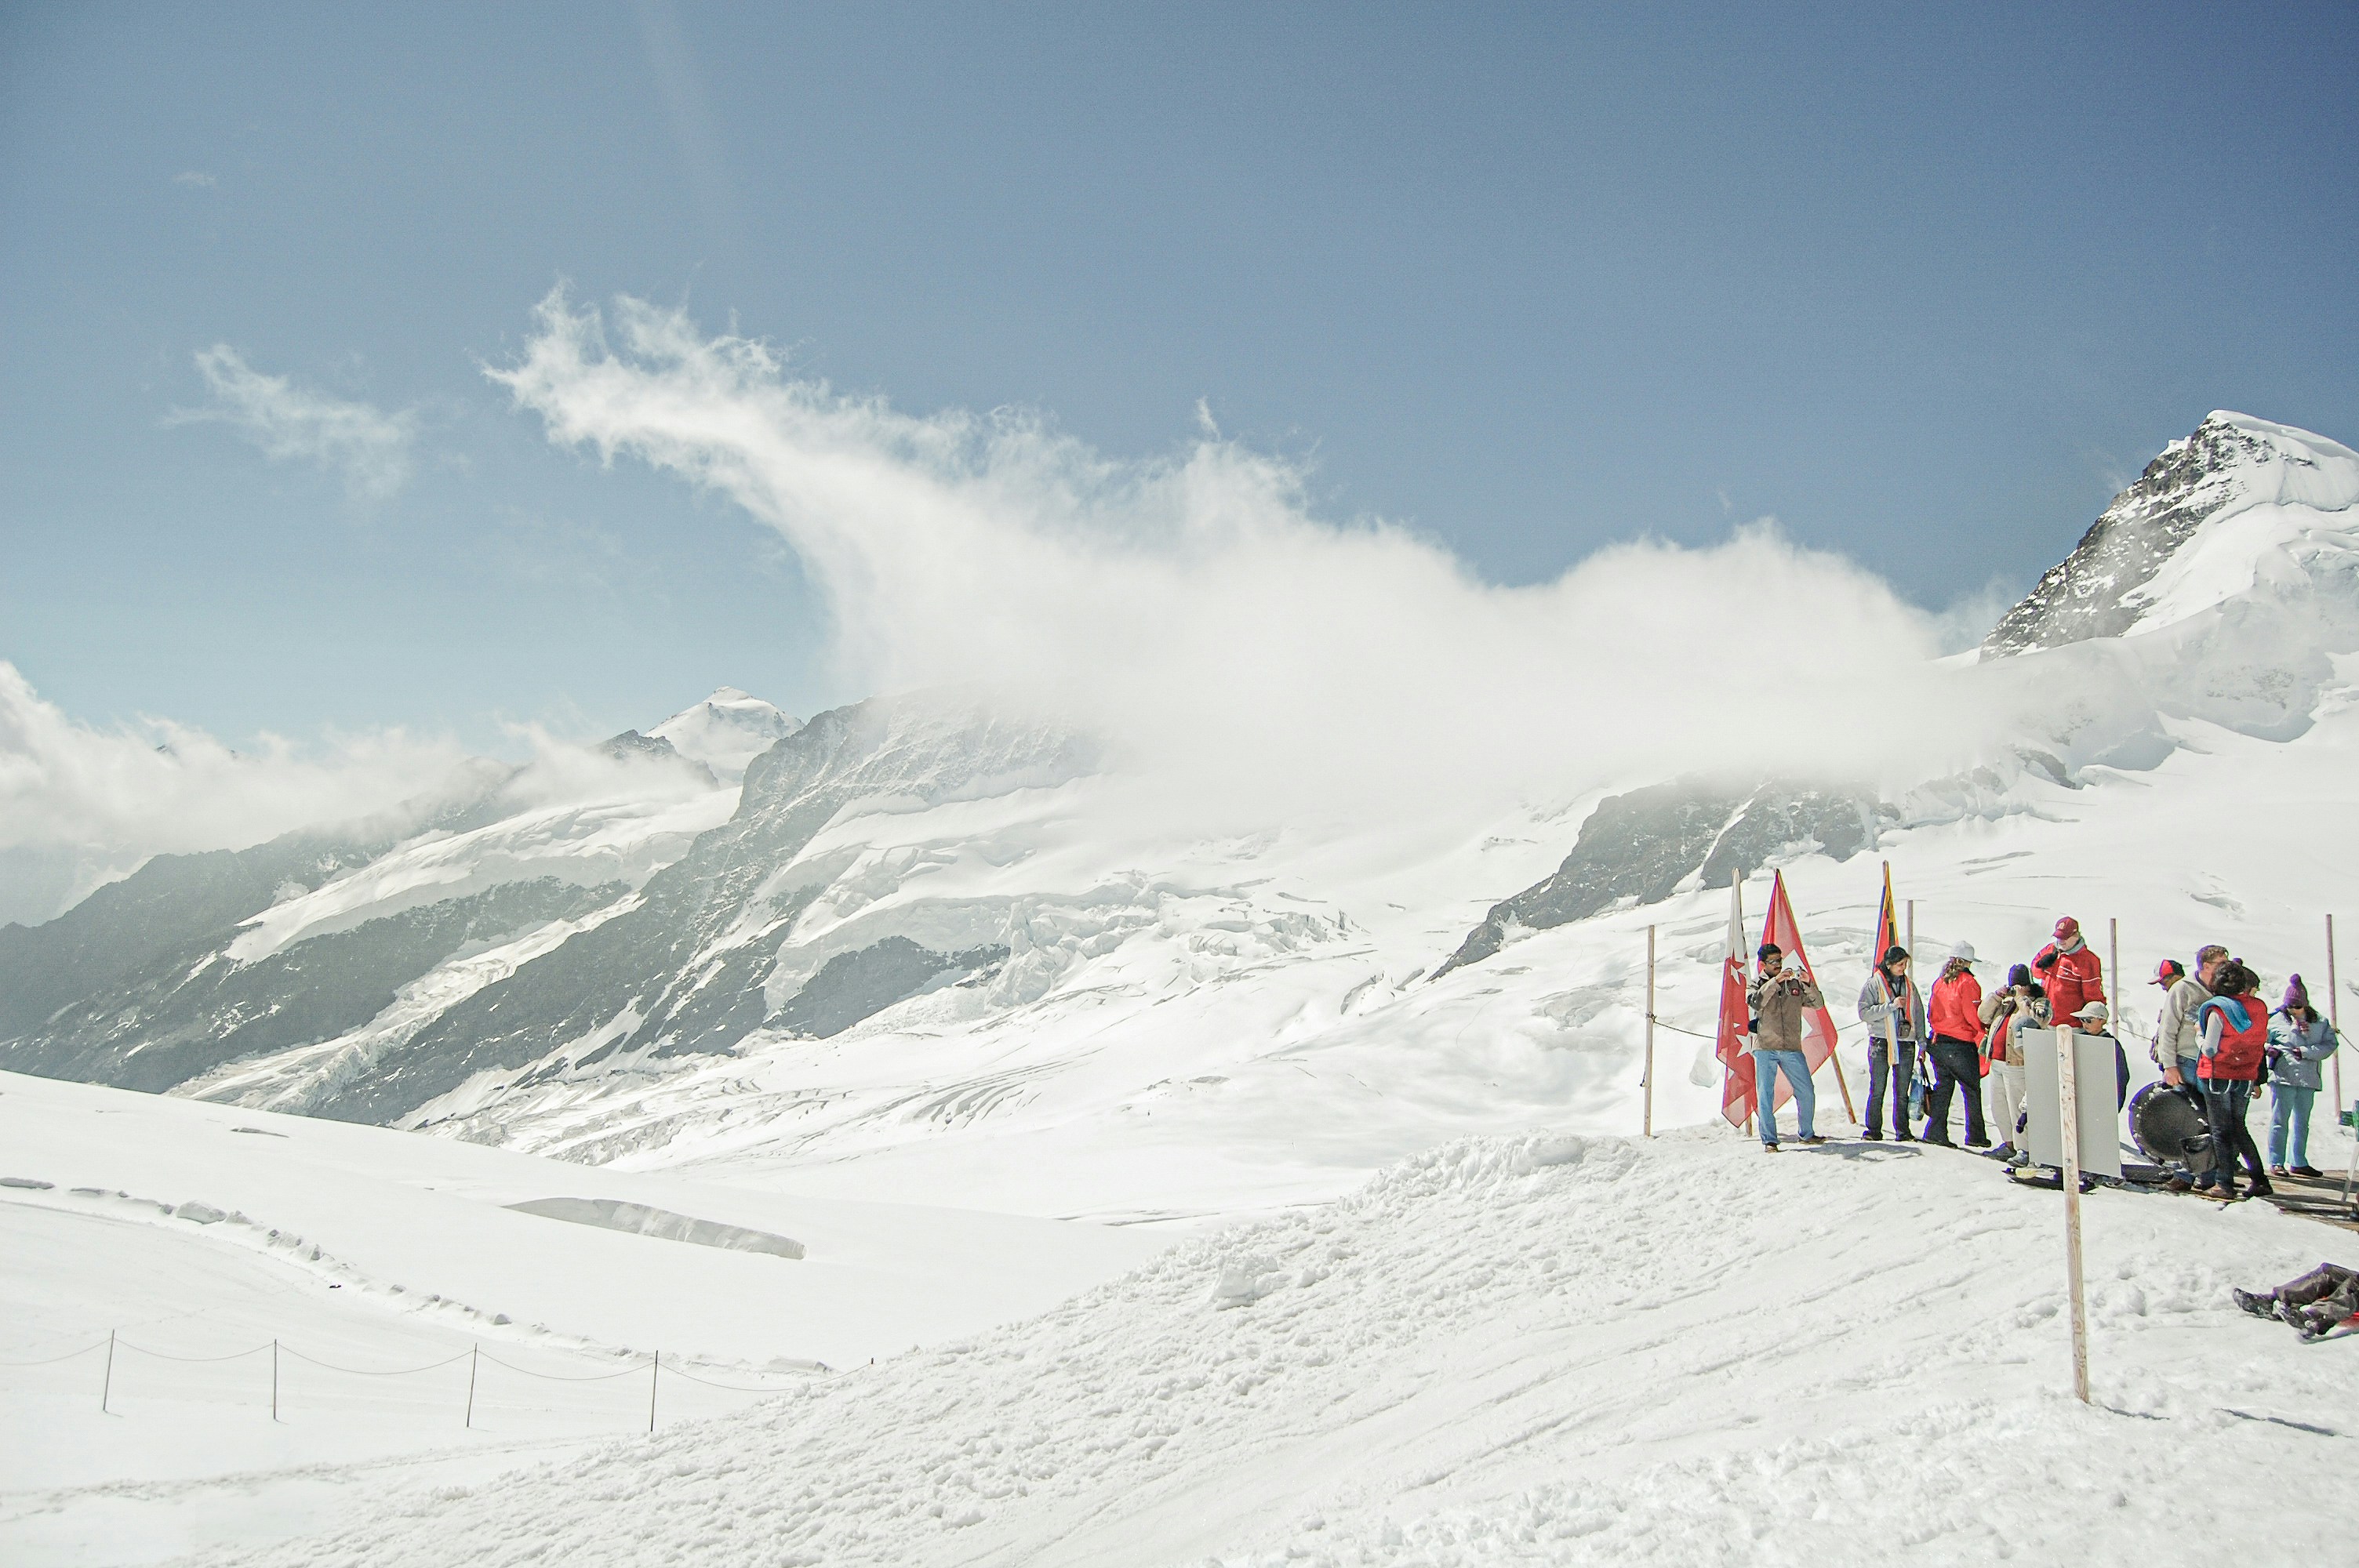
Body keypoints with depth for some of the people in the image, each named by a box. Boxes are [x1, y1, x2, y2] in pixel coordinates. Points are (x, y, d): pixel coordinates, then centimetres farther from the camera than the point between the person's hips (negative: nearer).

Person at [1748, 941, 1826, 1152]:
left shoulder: (1794, 983, 12)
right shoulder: (1756, 984, 6)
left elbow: (1817, 1004, 4)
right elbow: (1755, 1002, -15)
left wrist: (1809, 984, -13)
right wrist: (1775, 982, -23)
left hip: (1792, 1048, 2)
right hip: (1765, 1049, -2)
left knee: (1807, 1093, 5)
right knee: (1765, 1095, -3)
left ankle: (1806, 1134, 22)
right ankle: (1769, 1140, 3)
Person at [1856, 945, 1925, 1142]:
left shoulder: (1909, 985, 13)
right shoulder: (1873, 984, -1)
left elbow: (1919, 1014, 18)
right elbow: (1864, 1013, -11)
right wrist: (1892, 1006, -18)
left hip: (1905, 1044, 3)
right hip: (1881, 1044, -3)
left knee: (1902, 1092, 5)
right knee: (1877, 1091, -1)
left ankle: (1902, 1131, 11)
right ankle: (1874, 1130, 6)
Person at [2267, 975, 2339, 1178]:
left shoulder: (2320, 1023, 8)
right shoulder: (2276, 1021, 1)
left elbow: (2329, 1045, -1)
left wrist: (2306, 1052, -13)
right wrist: (2271, 1049, -12)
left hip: (2308, 1079, 4)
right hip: (2283, 1077, -4)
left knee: (2302, 1122, 12)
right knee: (2279, 1121, -4)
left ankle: (2299, 1163, 21)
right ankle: (2276, 1163, 1)